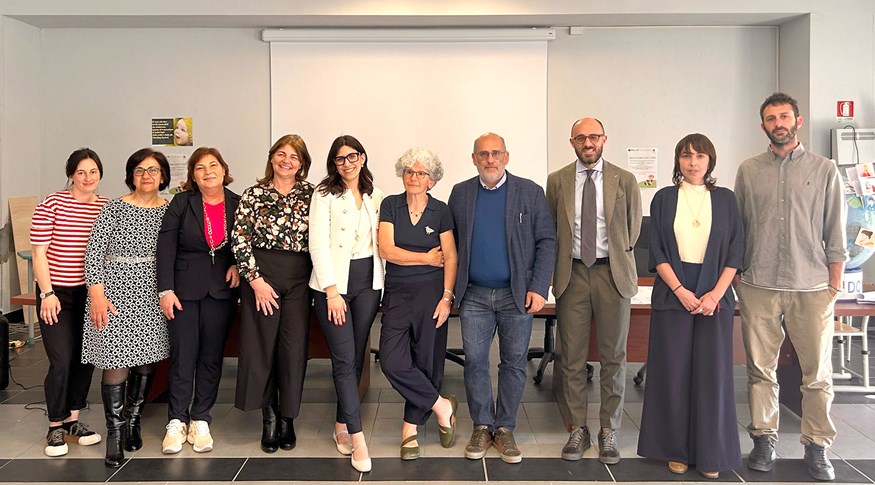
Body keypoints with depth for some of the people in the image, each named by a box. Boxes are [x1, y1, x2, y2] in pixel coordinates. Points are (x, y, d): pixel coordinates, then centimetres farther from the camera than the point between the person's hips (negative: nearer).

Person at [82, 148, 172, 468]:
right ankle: (115, 433, 5)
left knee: (146, 359, 7)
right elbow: (94, 251, -4)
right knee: (116, 360, -5)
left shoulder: (170, 211, 7)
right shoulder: (114, 208, -1)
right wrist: (96, 293, -12)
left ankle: (133, 422, 24)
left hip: (153, 293, 3)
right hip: (117, 289, -3)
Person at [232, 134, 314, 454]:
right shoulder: (254, 194, 2)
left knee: (294, 348, 3)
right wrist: (255, 279, -9)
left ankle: (287, 419, 19)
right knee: (261, 346, 4)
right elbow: (239, 239, -2)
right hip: (262, 276, -1)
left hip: (299, 279, 1)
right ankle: (269, 418, 20)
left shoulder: (310, 194, 6)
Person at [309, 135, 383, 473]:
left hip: (368, 281, 5)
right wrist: (332, 291, -15)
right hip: (333, 283, -4)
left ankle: (342, 426, 21)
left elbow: (381, 242, 14)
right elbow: (318, 244, -10)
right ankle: (357, 436, -5)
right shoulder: (325, 194, -3)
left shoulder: (376, 197, 12)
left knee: (356, 357, 8)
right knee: (345, 359, -8)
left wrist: (382, 283, 4)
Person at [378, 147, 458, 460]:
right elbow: (387, 250, -5)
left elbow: (450, 258, 0)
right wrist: (427, 259, -4)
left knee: (426, 360, 2)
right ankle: (442, 406, 8)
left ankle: (410, 428, 17)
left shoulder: (440, 211, 3)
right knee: (393, 362, -10)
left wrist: (447, 297, -9)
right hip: (397, 293, 1)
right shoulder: (390, 205, 4)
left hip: (431, 293, -1)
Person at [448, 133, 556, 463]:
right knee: (474, 362, 4)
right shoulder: (460, 193, 7)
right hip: (474, 295, 2)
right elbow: (451, 241, 11)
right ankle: (482, 427, 19)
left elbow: (547, 241, -2)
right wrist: (452, 287, 1)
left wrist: (538, 288, -10)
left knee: (513, 363, 6)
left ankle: (504, 428, 20)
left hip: (517, 294, -1)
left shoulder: (530, 192, 0)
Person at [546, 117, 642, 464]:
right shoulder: (557, 181, 5)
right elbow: (550, 228, 11)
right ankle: (578, 428, 17)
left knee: (613, 357, 5)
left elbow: (633, 229, 10)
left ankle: (609, 431, 16)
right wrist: (560, 263, 6)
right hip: (572, 274, 1)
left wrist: (617, 259, 9)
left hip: (613, 274, 0)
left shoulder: (624, 181, 3)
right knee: (572, 357, 5)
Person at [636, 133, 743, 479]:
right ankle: (675, 449, 13)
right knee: (673, 372, 1)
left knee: (712, 372, 2)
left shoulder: (725, 199, 7)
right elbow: (657, 251, 0)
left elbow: (735, 252, 3)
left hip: (715, 296, 1)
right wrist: (680, 290, -11)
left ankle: (710, 453, 14)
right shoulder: (664, 199, 5)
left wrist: (715, 294, -9)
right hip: (672, 295, -1)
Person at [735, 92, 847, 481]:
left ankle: (817, 447, 17)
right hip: (758, 288, 1)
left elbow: (835, 235, 5)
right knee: (760, 369, 7)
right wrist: (735, 277, 5)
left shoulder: (824, 170, 5)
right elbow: (736, 230, 9)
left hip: (811, 288, -1)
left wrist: (834, 285, 1)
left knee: (818, 374, 4)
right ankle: (764, 440, 20)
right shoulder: (748, 171, 7)